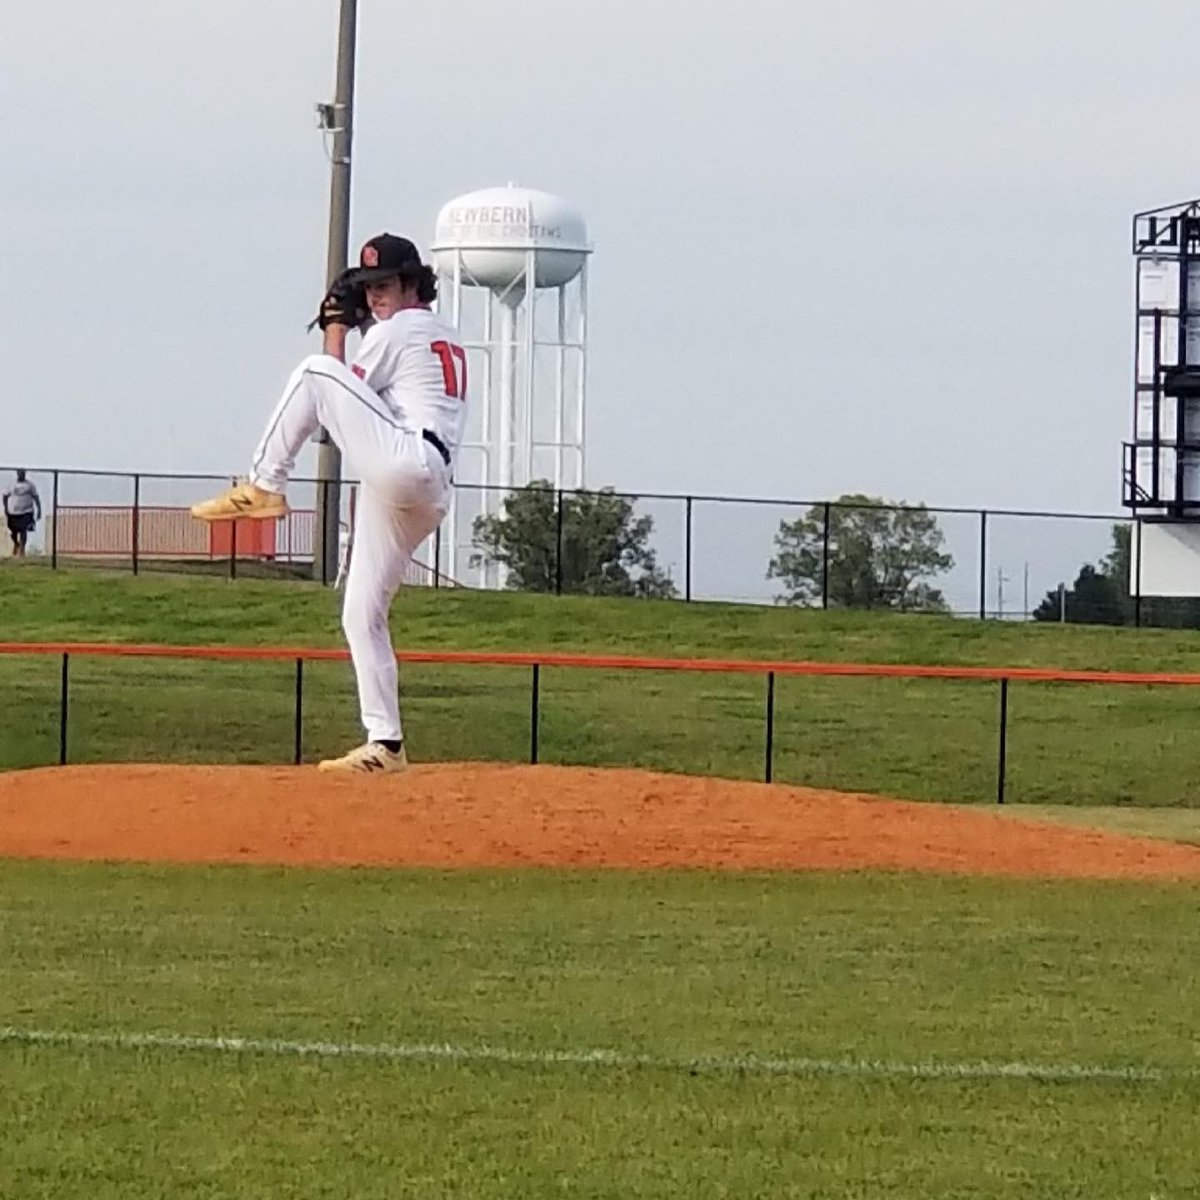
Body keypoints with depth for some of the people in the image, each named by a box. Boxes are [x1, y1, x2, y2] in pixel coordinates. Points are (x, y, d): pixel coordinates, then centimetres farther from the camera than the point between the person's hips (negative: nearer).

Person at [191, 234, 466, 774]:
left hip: (405, 461, -10)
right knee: (361, 614, 9)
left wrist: (336, 328, 14)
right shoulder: (448, 338, 30)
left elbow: (342, 392, 4)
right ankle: (385, 744, 4)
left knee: (315, 372, -13)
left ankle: (263, 487, -11)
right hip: (427, 498, 10)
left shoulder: (397, 329, 2)